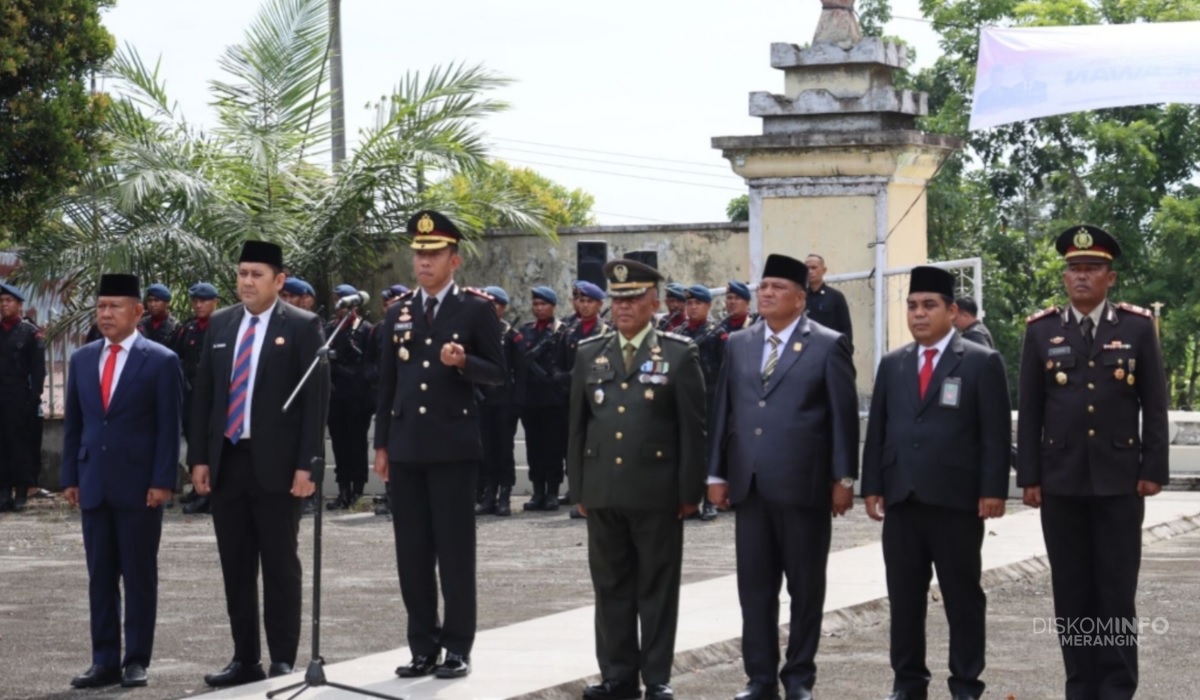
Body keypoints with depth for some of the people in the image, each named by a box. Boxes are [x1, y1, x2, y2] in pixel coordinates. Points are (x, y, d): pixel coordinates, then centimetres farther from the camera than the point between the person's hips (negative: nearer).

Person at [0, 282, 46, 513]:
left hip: (20, 399, -3)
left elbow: (38, 369, -2)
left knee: (20, 444, 1)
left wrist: (34, 398, -10)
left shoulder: (30, 333, 0)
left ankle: (21, 493, 6)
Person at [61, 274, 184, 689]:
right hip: (94, 484, 5)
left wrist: (162, 481, -12)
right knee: (100, 576, 7)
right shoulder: (82, 359, 11)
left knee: (139, 576, 3)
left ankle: (136, 661, 9)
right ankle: (104, 661, 12)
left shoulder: (161, 361, -3)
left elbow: (169, 427, -6)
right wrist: (70, 477, 7)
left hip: (139, 486, -4)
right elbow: (72, 423, 13)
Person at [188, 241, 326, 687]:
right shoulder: (220, 324, 11)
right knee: (235, 566, 9)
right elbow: (203, 394, 13)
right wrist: (199, 457, 6)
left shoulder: (302, 326, -4)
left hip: (276, 464, -5)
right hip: (226, 461, 5)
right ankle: (245, 659, 16)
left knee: (280, 565, 2)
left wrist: (307, 464, -14)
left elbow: (316, 398, -8)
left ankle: (283, 661, 9)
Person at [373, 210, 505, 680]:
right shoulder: (399, 312, 12)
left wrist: (463, 362, -21)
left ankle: (458, 647, 6)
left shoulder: (477, 308, -1)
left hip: (453, 445, -4)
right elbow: (387, 382, 14)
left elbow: (497, 373, -1)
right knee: (412, 552, 6)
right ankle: (423, 646, 13)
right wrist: (382, 443, 10)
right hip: (406, 446, 5)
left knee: (455, 550, -1)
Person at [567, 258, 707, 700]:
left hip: (657, 493, -3)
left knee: (657, 588, 4)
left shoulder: (679, 355, 0)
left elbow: (693, 428, -2)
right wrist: (578, 488, 8)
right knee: (611, 586, 8)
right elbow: (578, 424, 12)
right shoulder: (590, 354, 11)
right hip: (602, 492, 4)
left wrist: (690, 490, -6)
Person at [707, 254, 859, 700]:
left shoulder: (828, 345, -1)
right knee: (754, 585, 6)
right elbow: (723, 411, 11)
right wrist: (717, 474, 7)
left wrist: (843, 479, -7)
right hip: (750, 484, 4)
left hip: (803, 484, -4)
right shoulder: (738, 345, 12)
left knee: (805, 585, 5)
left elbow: (844, 416, -3)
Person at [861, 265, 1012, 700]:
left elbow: (996, 433, -5)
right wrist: (872, 486, 5)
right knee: (904, 596, 7)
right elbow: (876, 430, 13)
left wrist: (992, 490, -12)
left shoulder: (982, 363, 0)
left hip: (956, 498, -4)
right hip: (901, 498, 4)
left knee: (962, 596, 4)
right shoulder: (892, 364, 14)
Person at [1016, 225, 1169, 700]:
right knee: (1071, 591, 5)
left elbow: (1154, 406, 3)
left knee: (1117, 591, 1)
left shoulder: (1137, 328, 3)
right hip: (1061, 481, 1)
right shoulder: (1041, 331, 5)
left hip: (1120, 479, -1)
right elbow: (1029, 410, 5)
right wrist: (1029, 476, 1)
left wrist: (1153, 470, -3)